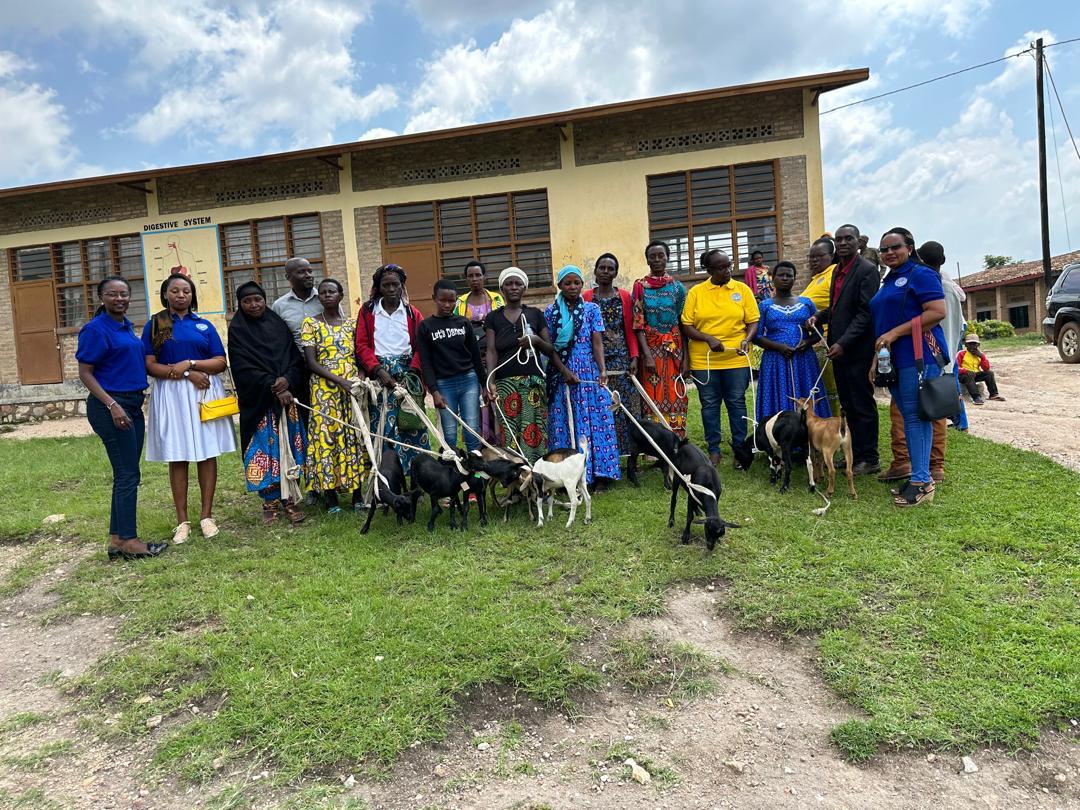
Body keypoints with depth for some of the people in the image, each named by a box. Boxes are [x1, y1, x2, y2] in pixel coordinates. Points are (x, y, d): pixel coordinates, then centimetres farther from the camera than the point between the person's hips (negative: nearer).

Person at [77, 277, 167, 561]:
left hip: (133, 404, 8)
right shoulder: (96, 329, -10)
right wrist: (112, 405, -21)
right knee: (127, 475, -6)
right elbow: (85, 373, -12)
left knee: (127, 475, 11)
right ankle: (128, 541, 2)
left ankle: (117, 539, 19)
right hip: (110, 406, -8)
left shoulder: (127, 326, 13)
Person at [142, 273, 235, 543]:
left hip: (205, 393, 1)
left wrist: (190, 363, -13)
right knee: (177, 456, 1)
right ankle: (182, 520, 9)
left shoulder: (205, 326, 10)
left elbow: (220, 362, 3)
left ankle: (206, 515, 10)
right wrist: (188, 375, -14)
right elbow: (150, 366, -4)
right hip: (170, 396, -1)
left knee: (207, 453, 1)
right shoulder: (154, 325, 5)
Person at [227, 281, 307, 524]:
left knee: (288, 447, 2)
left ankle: (288, 499, 9)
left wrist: (287, 381, -14)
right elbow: (244, 368, -7)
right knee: (264, 448, -1)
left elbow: (296, 358, 5)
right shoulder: (237, 330, 2)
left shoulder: (279, 324, 11)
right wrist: (273, 388, -16)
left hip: (288, 394, 3)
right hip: (258, 401, -2)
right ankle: (270, 501, 9)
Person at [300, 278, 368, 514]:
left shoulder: (351, 324, 10)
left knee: (355, 437, 3)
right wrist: (340, 381, -17)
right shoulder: (310, 323, 0)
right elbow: (311, 362, -7)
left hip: (353, 388, 3)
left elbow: (358, 357, 11)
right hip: (324, 389, -3)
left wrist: (361, 379, -9)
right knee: (326, 437, -2)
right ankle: (330, 495, 7)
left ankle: (357, 492, 11)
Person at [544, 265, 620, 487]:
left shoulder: (592, 309, 5)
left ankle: (599, 473, 7)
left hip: (590, 372, 0)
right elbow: (549, 347, 0)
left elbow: (597, 342, -3)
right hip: (562, 374, 0)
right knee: (565, 422, 2)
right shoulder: (551, 312, 4)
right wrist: (565, 371, -12)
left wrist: (602, 369, -18)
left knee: (596, 420, 0)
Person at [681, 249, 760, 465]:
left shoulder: (742, 289, 3)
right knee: (709, 405, 7)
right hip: (703, 360, 0)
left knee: (737, 403, 6)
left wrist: (747, 339, -14)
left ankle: (740, 448, 17)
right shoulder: (696, 292, 1)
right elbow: (686, 326, -1)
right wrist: (708, 338, -16)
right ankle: (713, 449, 18)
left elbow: (753, 321, 5)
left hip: (736, 359, 0)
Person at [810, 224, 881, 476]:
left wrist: (843, 343, -23)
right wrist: (819, 316, 2)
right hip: (838, 348, 8)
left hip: (857, 350, -8)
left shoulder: (867, 270, -11)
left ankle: (869, 460, 10)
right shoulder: (838, 270, 15)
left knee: (863, 406, 1)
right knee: (848, 406, 13)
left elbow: (866, 313, -17)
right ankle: (855, 453, 23)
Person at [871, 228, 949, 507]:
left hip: (918, 357, -8)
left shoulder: (920, 274, -5)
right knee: (908, 417, 9)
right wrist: (878, 357, 19)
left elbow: (938, 312, -16)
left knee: (916, 416, -9)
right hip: (893, 359, 9)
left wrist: (894, 333, -19)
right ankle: (919, 474, 16)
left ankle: (922, 481, -6)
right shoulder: (888, 281, 21)